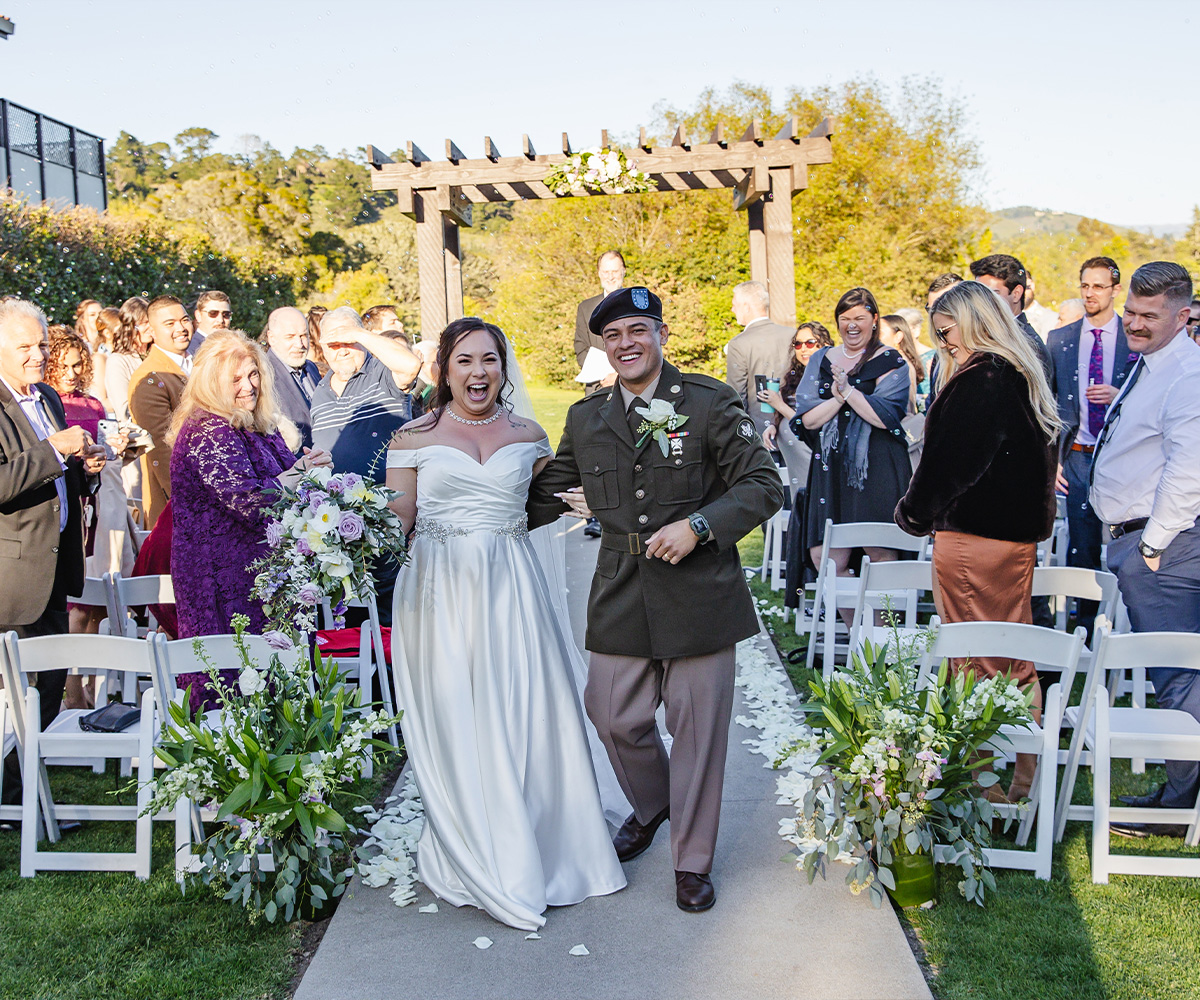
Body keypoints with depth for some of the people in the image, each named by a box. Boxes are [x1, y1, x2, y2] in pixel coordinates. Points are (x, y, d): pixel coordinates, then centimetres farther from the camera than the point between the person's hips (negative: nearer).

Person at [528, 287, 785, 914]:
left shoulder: (709, 402, -3)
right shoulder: (585, 418, 8)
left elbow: (763, 486, -5)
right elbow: (547, 494, 17)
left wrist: (699, 526, -18)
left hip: (699, 595, -3)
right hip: (621, 597, 3)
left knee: (697, 730, 6)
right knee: (613, 717, 10)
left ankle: (692, 862, 27)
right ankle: (650, 807, 44)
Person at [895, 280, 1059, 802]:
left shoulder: (980, 381, -19)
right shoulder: (1022, 374, 12)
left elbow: (948, 463, -17)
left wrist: (912, 511, -1)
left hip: (975, 538, -10)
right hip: (1017, 533, 10)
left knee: (976, 667, 0)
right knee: (1015, 662, 16)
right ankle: (1025, 779, 26)